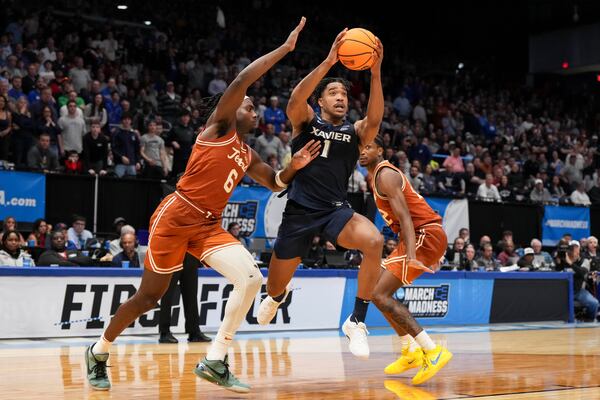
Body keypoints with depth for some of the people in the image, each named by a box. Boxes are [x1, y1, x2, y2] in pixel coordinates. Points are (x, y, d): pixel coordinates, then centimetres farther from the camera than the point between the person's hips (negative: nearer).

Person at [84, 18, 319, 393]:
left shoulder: (247, 155, 17)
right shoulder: (219, 127, -4)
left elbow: (273, 182, 26)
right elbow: (240, 81, -17)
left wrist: (295, 166, 5)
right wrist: (285, 48, -17)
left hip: (208, 225, 7)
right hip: (175, 217, -7)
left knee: (252, 278, -14)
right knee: (150, 296, 3)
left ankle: (215, 361, -8)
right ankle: (99, 351, 28)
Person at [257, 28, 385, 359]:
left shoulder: (355, 132, 6)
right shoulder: (306, 121, 3)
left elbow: (375, 119, -17)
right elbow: (294, 101, -21)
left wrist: (375, 73, -29)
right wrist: (328, 62, -30)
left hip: (336, 210, 1)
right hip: (299, 210, 0)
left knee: (374, 241, -32)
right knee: (274, 289, 11)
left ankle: (357, 321, -19)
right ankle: (279, 295, 54)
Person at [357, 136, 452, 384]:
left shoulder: (385, 175, -11)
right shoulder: (377, 176, 20)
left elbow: (404, 216, -23)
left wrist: (411, 255, -34)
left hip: (425, 234, -10)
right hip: (420, 236, 10)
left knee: (380, 294, -15)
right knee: (380, 289, 17)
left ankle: (434, 351, -23)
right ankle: (411, 352, 19)